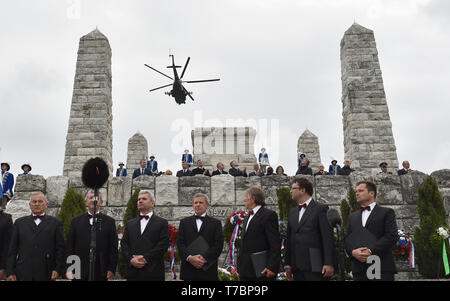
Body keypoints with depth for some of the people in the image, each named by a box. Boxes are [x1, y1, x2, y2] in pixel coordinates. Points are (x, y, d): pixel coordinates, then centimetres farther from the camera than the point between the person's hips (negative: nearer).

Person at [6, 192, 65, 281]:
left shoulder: (55, 223, 8)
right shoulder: (20, 223, 13)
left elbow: (60, 249, 4)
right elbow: (12, 249, 10)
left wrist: (58, 269, -6)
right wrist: (10, 272, 3)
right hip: (23, 274, 1)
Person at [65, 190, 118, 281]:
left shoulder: (109, 221, 6)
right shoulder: (76, 221, 10)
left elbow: (114, 247, 3)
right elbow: (70, 246, 8)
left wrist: (112, 269, -4)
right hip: (79, 273, 1)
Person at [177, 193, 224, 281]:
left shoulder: (215, 223, 7)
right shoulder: (184, 222, 13)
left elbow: (218, 245, -2)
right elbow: (180, 243, 4)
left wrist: (204, 258, -14)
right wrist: (190, 258, -12)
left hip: (208, 269, -1)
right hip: (188, 270, 1)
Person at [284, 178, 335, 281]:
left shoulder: (321, 209, -2)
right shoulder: (292, 212, 18)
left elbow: (328, 237, -8)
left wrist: (329, 263, -15)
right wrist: (287, 264, 14)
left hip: (314, 266, -6)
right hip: (297, 268, 6)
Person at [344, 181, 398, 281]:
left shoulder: (387, 212, 8)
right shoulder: (352, 217, 23)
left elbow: (391, 236, -4)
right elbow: (347, 239, 14)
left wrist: (371, 251, -14)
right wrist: (353, 252, -9)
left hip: (382, 268, -4)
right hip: (359, 268, 4)